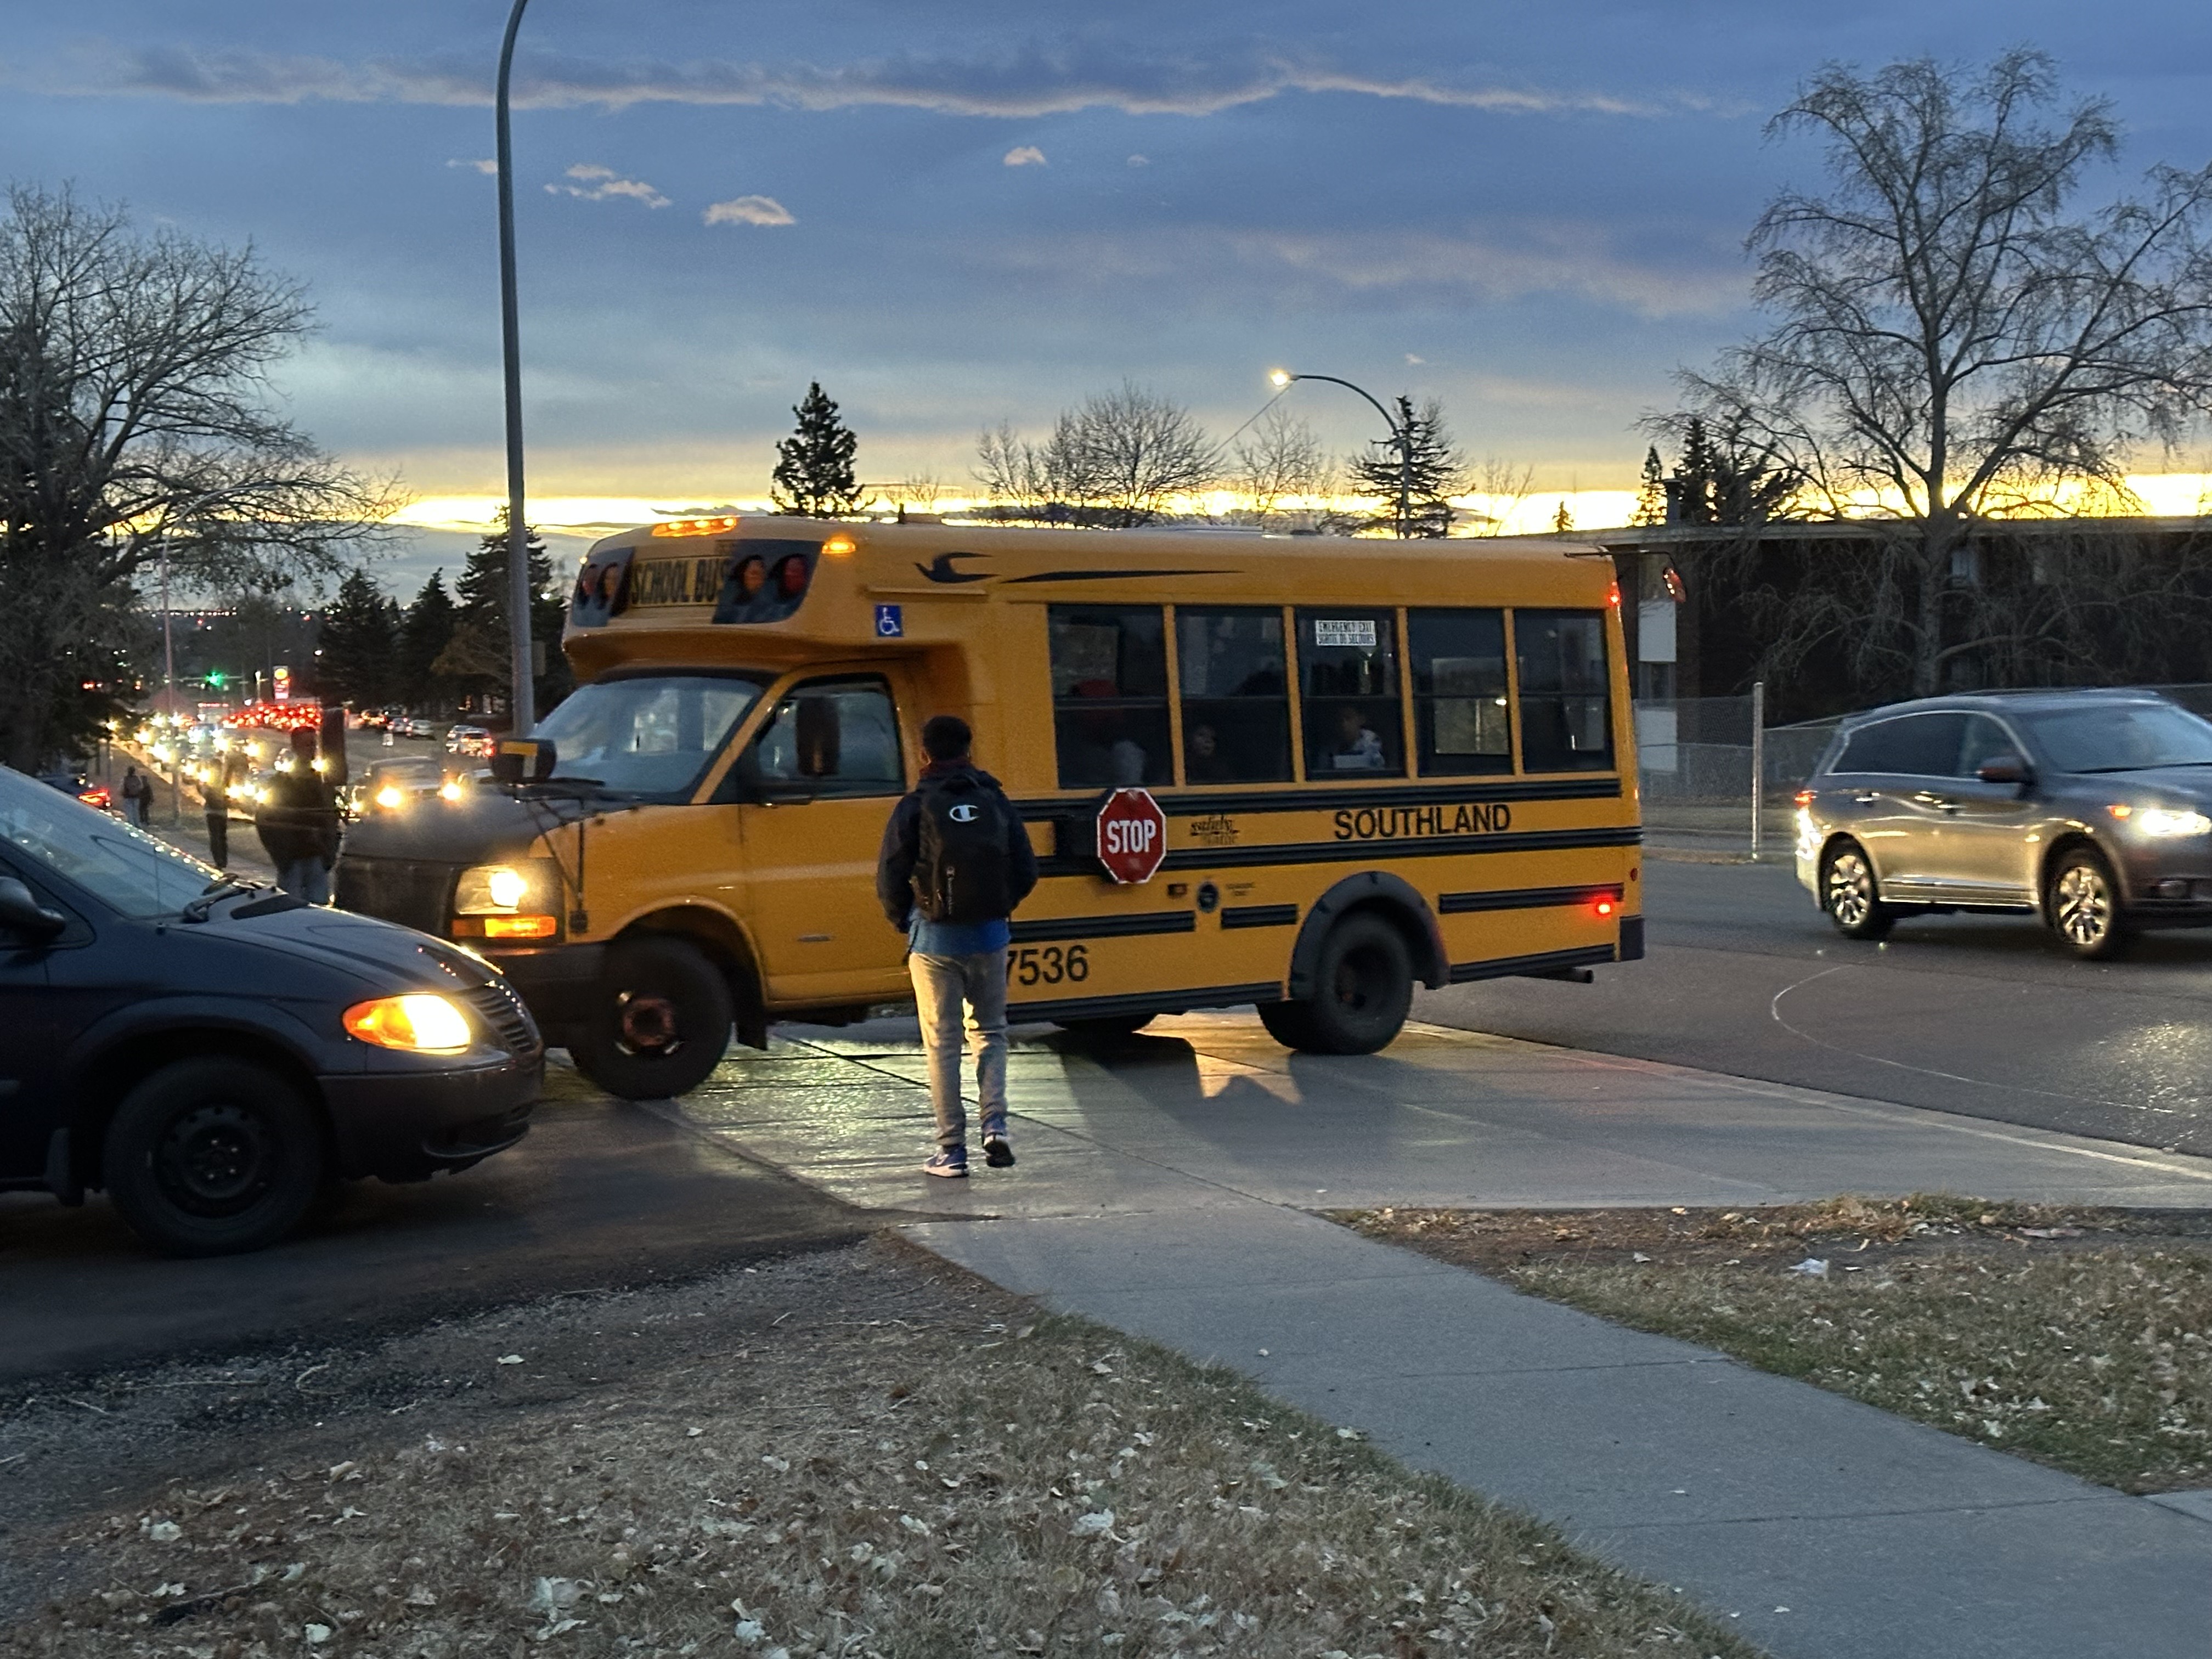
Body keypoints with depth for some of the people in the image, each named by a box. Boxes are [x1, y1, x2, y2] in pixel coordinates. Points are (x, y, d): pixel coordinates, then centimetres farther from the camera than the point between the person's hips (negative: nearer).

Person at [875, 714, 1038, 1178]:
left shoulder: (915, 806, -6)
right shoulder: (995, 801, 3)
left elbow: (890, 879, -8)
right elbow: (1026, 871, 3)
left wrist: (905, 923, 10)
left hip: (934, 939, -2)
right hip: (990, 936, 3)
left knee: (941, 1042, 5)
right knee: (989, 1031, 17)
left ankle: (951, 1150, 6)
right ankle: (994, 1124, -1)